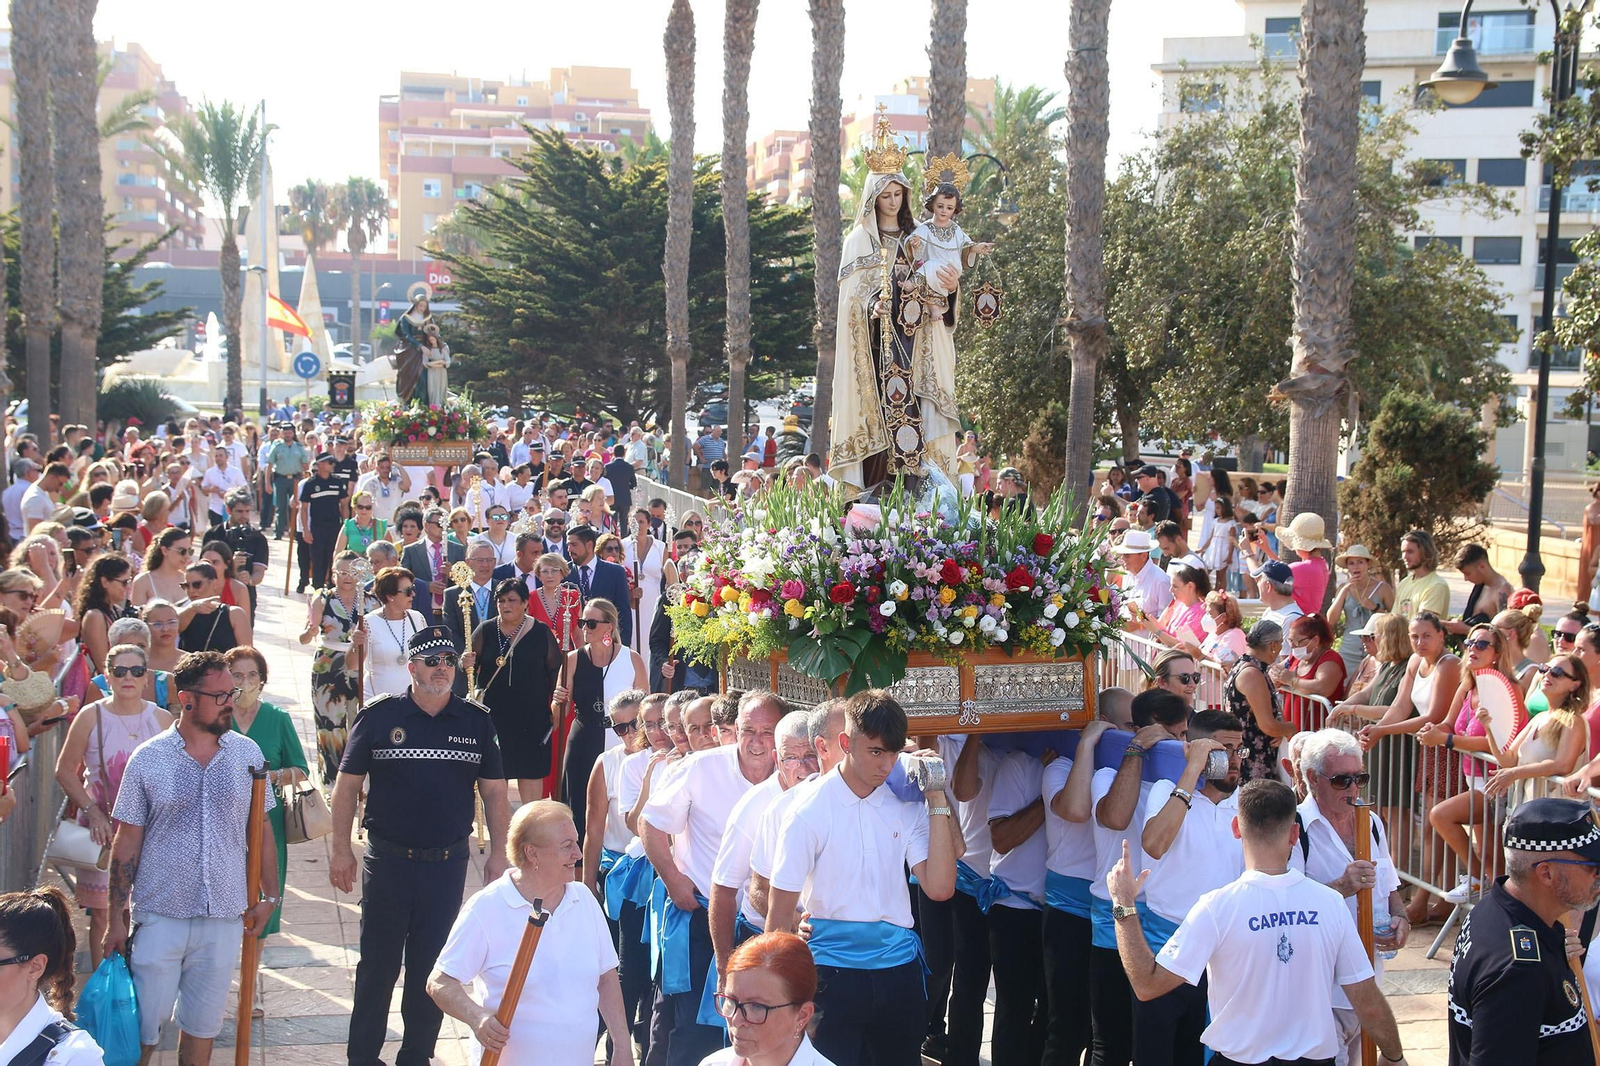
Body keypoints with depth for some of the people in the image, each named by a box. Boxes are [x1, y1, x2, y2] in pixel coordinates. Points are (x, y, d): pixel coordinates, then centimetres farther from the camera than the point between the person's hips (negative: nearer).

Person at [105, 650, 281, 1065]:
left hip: (225, 916, 2)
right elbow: (127, 843, 0)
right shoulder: (148, 759, -4)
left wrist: (270, 896, 8)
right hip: (160, 917, -2)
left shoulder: (247, 754, 2)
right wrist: (115, 918, -1)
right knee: (145, 1024, 1)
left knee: (203, 1023, 12)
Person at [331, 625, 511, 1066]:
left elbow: (494, 792, 7)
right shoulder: (379, 716, -3)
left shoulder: (476, 722, 3)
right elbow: (347, 785, 2)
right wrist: (341, 850, -2)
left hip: (448, 862, 2)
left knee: (432, 964, 8)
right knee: (378, 963, 5)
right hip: (388, 860, -1)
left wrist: (499, 854, 1)